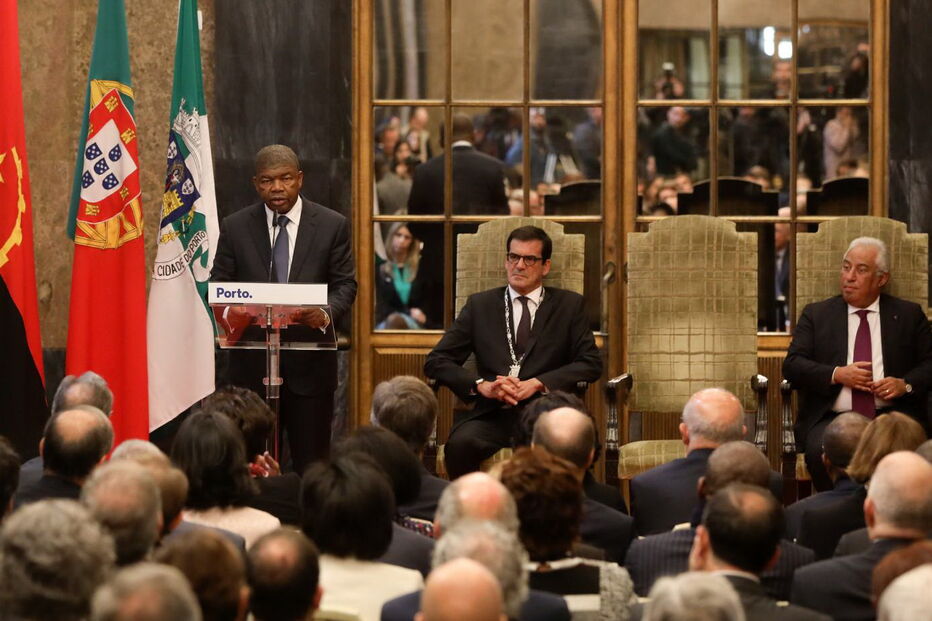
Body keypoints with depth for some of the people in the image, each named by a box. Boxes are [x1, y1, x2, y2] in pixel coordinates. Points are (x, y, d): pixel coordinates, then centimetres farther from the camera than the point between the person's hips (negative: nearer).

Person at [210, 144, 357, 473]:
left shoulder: (332, 226, 3)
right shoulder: (234, 228, 6)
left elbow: (345, 285, 2)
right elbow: (218, 284, 6)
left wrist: (327, 313, -21)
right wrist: (230, 312, -18)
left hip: (309, 364, -1)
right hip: (252, 363, 1)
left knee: (311, 464, 1)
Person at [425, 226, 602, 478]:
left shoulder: (569, 305, 15)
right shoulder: (480, 305, 17)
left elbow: (591, 363, 6)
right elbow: (436, 361, 11)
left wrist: (537, 384, -8)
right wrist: (482, 386, -8)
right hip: (491, 415, 1)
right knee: (460, 445, -34)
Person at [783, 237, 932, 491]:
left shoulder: (908, 315, 16)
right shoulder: (816, 315, 16)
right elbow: (792, 365, 7)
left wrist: (906, 384, -8)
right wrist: (837, 374, -8)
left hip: (892, 415, 0)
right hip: (832, 418, 0)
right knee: (821, 452, -34)